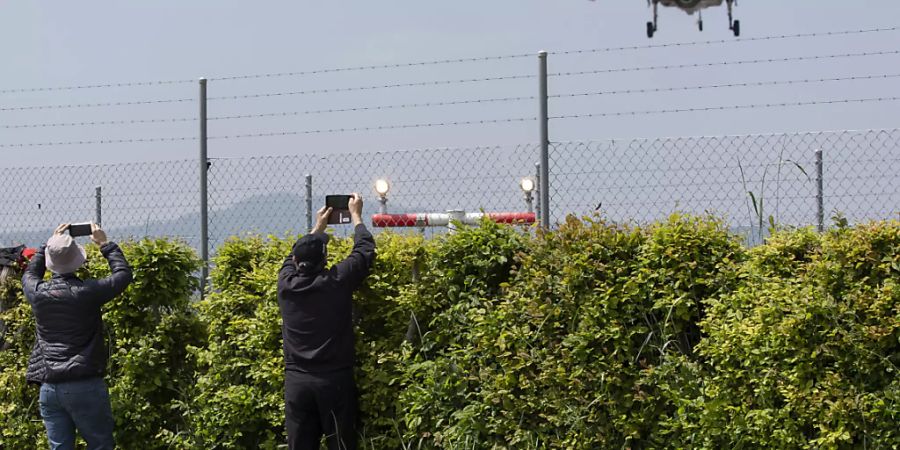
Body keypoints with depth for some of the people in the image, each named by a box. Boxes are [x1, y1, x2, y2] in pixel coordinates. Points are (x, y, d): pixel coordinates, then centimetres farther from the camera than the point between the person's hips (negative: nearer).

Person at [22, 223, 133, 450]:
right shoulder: (86, 292, -12)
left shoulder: (38, 293, 0)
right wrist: (105, 244, 14)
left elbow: (30, 274, 26)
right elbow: (123, 274, 3)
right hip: (85, 386, -4)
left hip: (49, 388, 4)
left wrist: (50, 243, 29)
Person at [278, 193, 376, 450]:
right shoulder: (337, 282, -8)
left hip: (296, 381, 3)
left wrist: (318, 228, 36)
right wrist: (356, 216, 22)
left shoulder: (286, 284, 1)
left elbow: (296, 257, 24)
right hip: (335, 380, -3)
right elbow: (365, 250, 7)